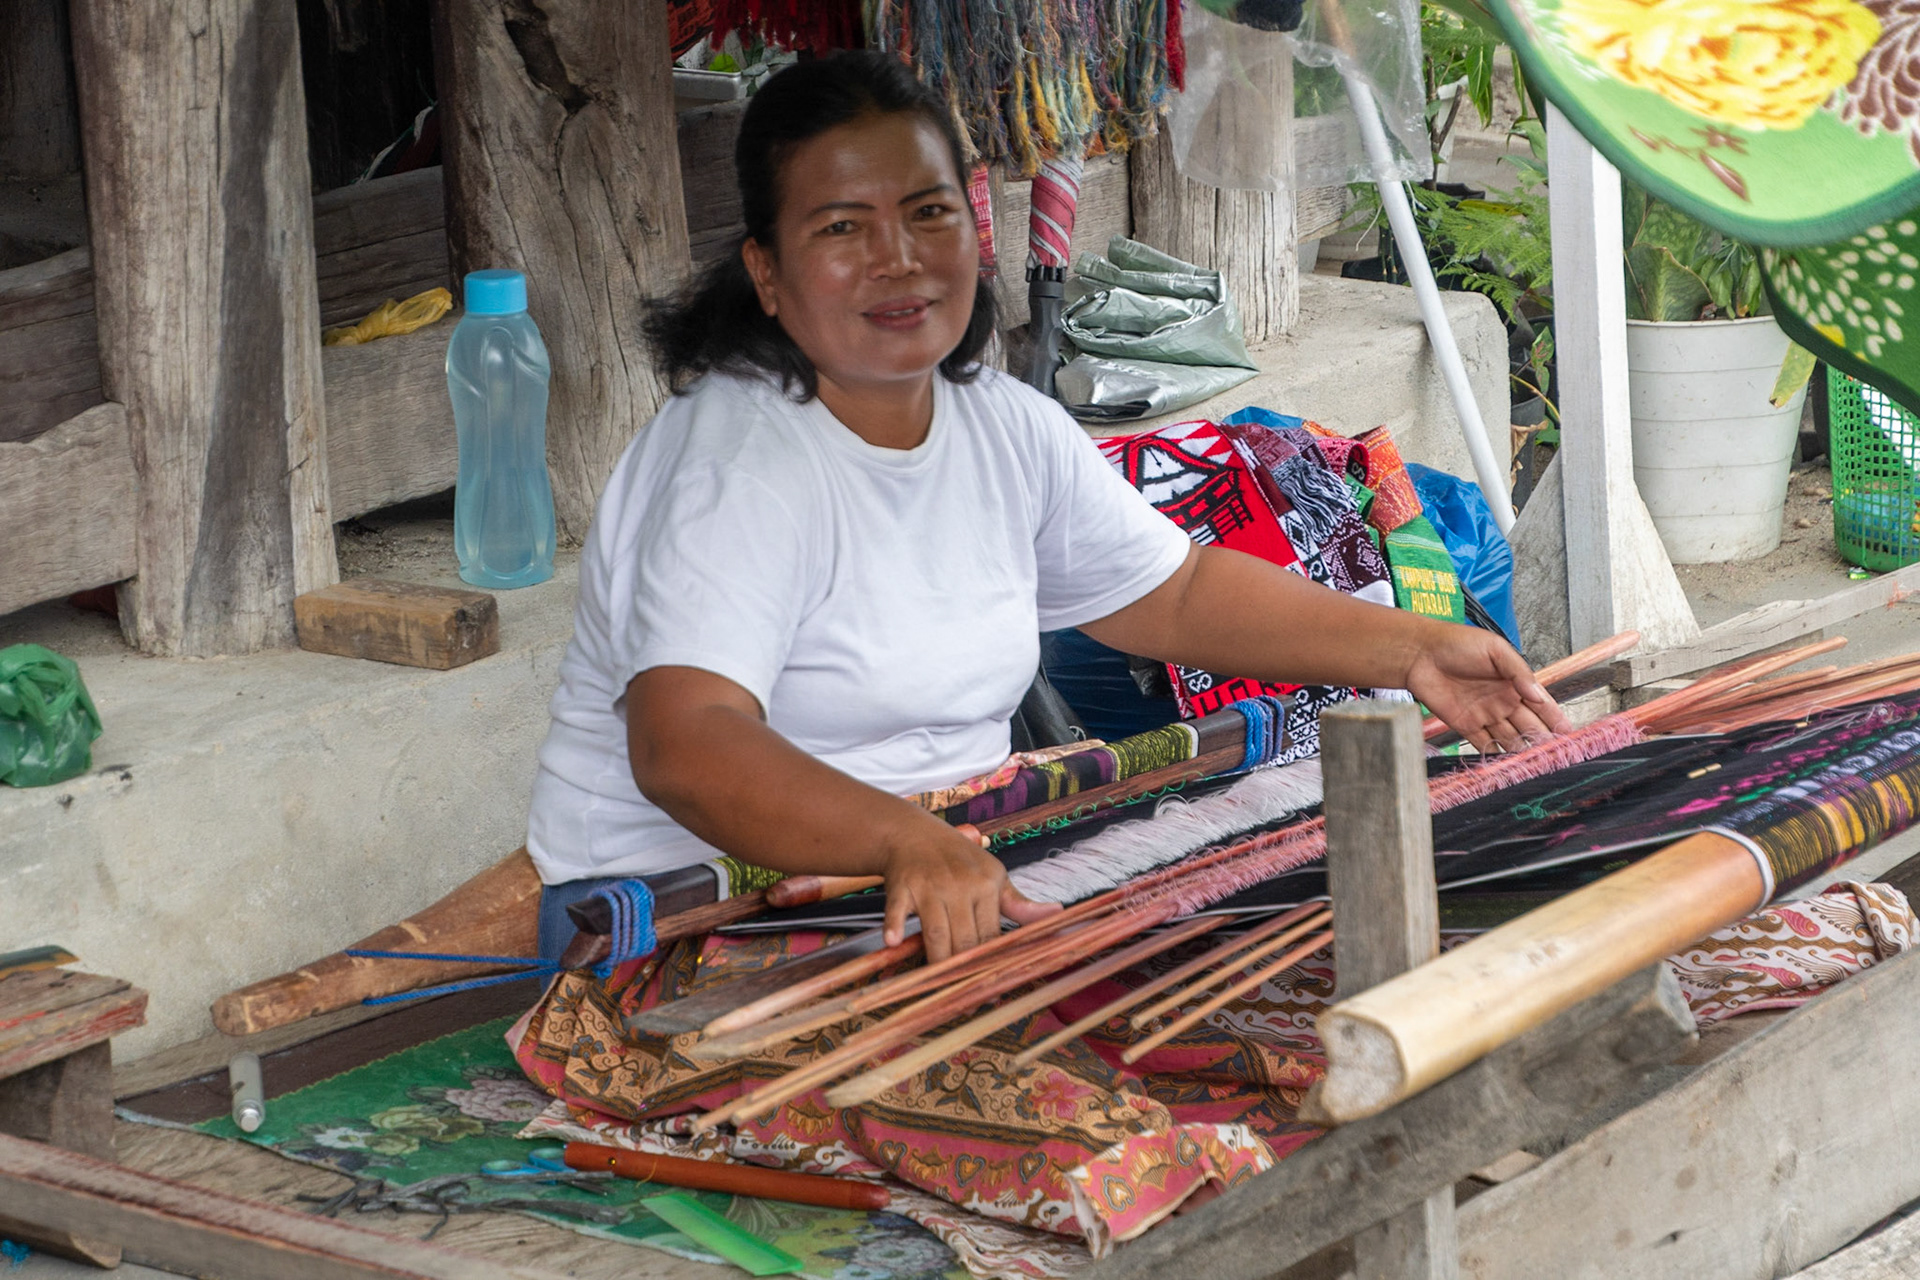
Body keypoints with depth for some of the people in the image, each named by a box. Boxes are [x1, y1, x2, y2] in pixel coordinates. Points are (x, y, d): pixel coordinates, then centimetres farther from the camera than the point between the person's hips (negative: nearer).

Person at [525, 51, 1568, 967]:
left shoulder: (1003, 427, 7)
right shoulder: (736, 465, -19)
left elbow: (1179, 593, 21)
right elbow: (682, 745, -34)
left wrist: (1411, 650, 10)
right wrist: (909, 844, -50)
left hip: (962, 886, 8)